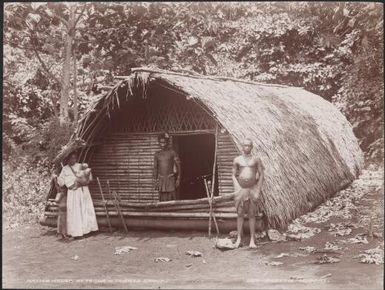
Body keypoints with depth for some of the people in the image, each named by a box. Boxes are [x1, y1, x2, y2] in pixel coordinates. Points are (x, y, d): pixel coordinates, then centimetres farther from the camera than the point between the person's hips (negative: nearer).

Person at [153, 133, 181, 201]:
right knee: (162, 200, 0)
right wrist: (155, 181, 9)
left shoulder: (172, 153, -2)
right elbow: (155, 168, 13)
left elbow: (178, 166, -1)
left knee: (171, 199, -8)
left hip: (170, 178, -3)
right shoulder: (157, 154, 9)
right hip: (161, 179, 3)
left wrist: (178, 179, -7)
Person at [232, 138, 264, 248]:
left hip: (252, 188, -1)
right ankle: (238, 238, 11)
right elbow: (233, 175, 7)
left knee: (252, 215, 2)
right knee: (240, 214, 3)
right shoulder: (237, 160, 5)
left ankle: (252, 240, 7)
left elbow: (261, 175, 2)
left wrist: (258, 191, -5)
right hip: (241, 189, 1)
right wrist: (237, 189, -6)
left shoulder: (256, 160, 3)